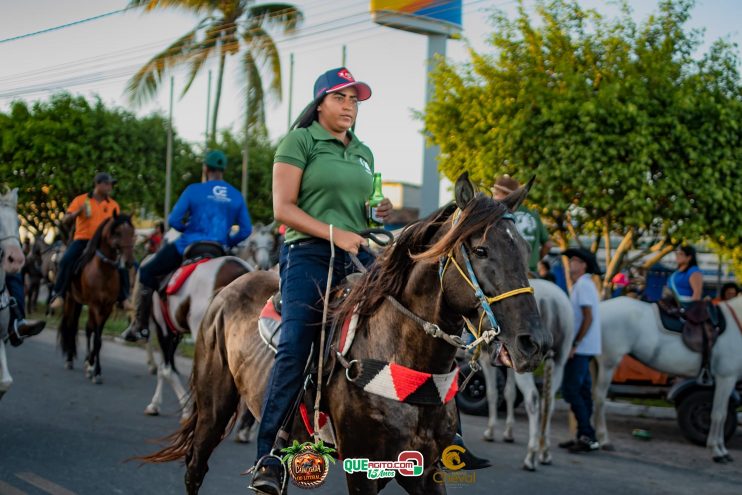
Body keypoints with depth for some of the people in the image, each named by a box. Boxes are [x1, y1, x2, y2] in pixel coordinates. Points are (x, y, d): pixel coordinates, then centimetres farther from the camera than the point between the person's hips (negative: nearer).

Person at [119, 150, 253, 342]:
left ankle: (140, 325, 9)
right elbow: (246, 229, 2)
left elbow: (173, 221, -7)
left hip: (188, 246, -3)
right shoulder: (236, 196, 5)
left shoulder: (194, 190, -4)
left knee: (147, 272, 13)